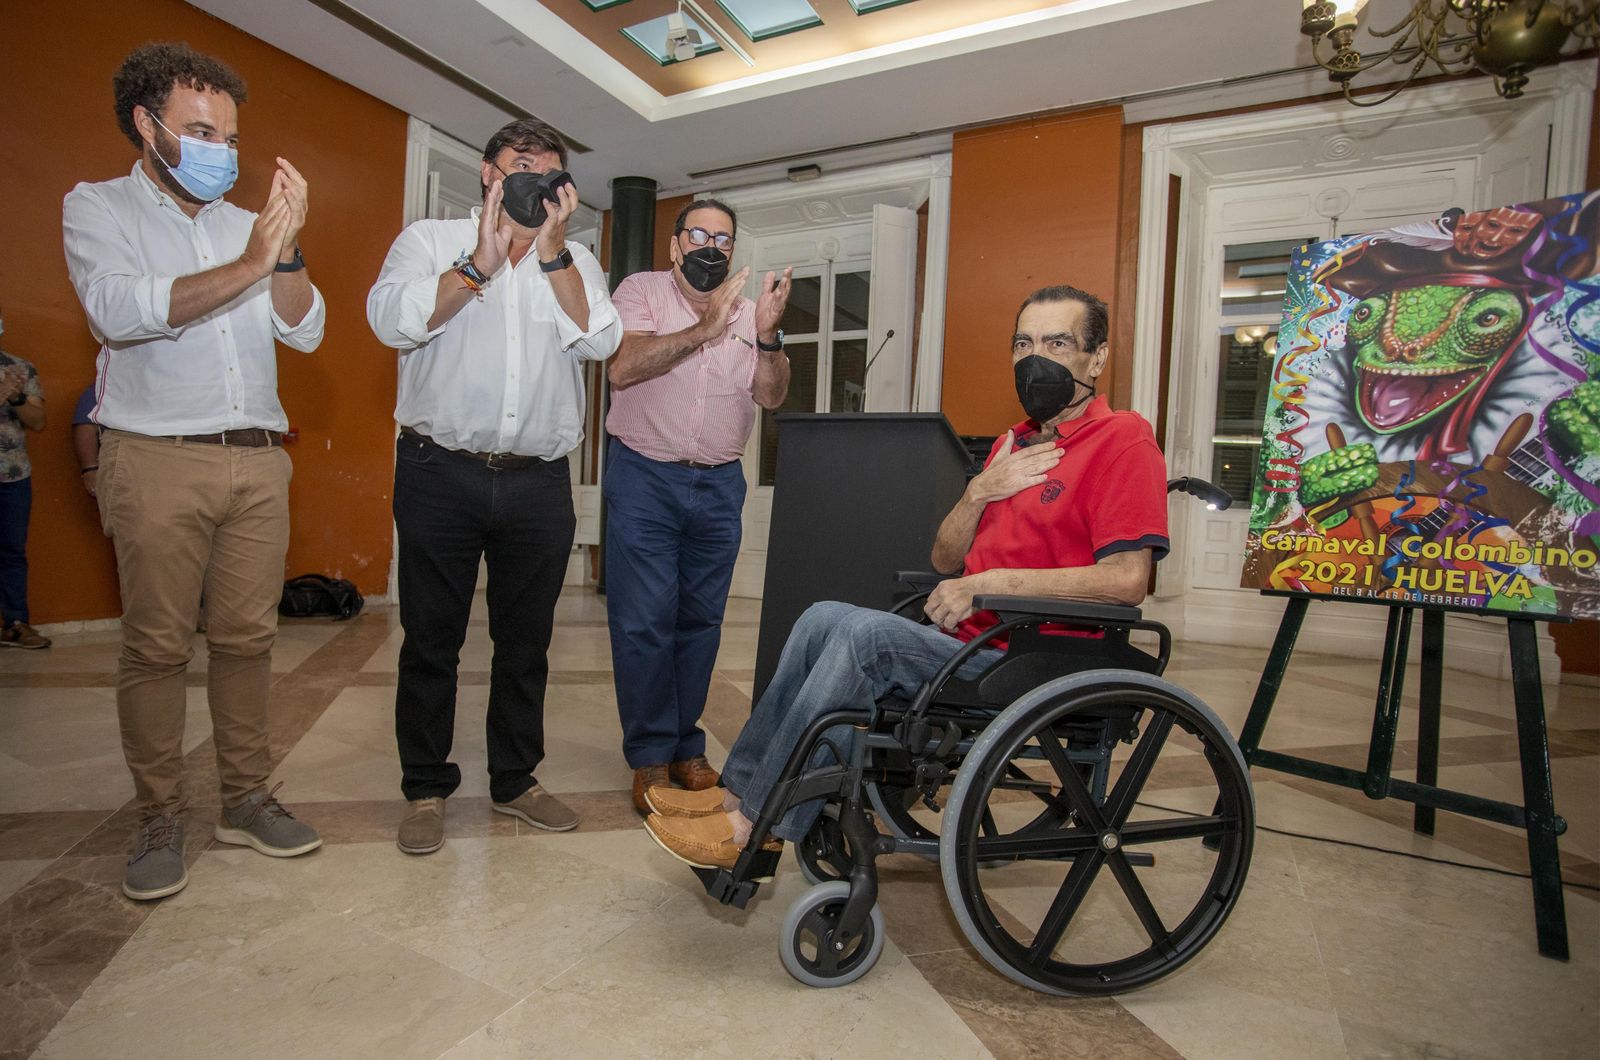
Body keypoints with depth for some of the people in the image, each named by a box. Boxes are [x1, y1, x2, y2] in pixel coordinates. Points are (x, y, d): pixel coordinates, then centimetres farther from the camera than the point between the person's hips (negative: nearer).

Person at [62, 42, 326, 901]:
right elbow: (120, 309, -11)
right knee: (156, 645, 0)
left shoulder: (245, 223, 17)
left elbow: (305, 331, 7)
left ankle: (246, 799, 16)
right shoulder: (97, 208, 8)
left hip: (257, 459, 3)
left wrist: (287, 253, -9)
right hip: (157, 460, -3)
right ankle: (159, 820, 13)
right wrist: (248, 266, -18)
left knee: (247, 636, 5)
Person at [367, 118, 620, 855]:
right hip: (441, 473, -2)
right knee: (431, 638, 6)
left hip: (538, 483, 2)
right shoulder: (430, 241, 9)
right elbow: (393, 320, -9)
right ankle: (426, 789, 23)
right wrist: (480, 262, -15)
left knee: (526, 640, 10)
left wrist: (551, 250, -8)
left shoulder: (574, 262, 14)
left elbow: (599, 340, -4)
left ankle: (515, 780, 27)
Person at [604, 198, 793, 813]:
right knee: (644, 622, -2)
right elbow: (622, 368, -15)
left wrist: (767, 334, -17)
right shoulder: (642, 291, 3)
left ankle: (685, 746, 21)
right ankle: (651, 756, 10)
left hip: (719, 486, 3)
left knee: (701, 621, 8)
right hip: (644, 479, -3)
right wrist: (705, 328, -21)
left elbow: (772, 396, 0)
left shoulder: (747, 312, 10)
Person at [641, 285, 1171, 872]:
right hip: (967, 641, 8)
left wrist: (989, 582, -19)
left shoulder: (1123, 439, -6)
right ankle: (738, 789, -6)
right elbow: (943, 561, 16)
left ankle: (753, 825, -15)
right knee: (825, 617, -7)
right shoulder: (1015, 442, 19)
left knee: (869, 633, -25)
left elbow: (1128, 579, -20)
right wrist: (980, 491, -2)